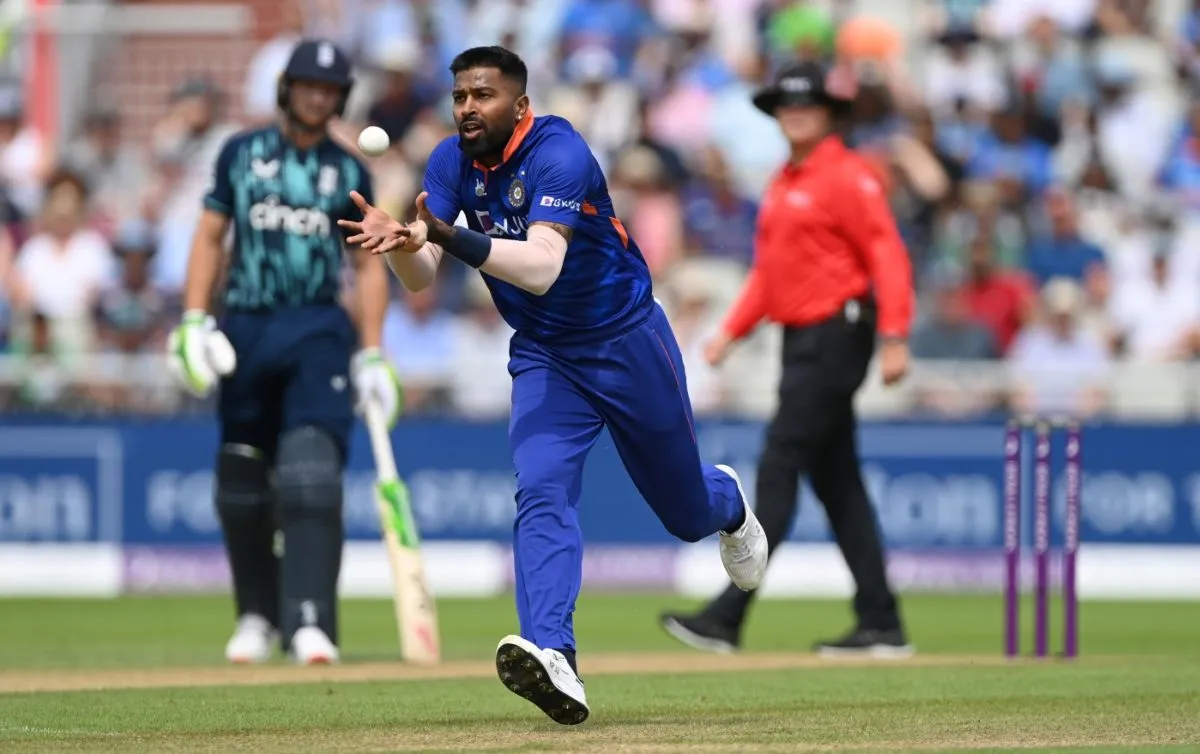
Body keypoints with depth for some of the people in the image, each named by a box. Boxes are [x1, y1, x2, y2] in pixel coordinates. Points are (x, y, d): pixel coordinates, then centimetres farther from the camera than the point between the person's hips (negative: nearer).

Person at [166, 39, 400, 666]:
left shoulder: (349, 172, 9)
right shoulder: (241, 153, 9)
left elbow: (368, 266, 10)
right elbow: (210, 237, 9)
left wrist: (372, 354, 2)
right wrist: (193, 321, -2)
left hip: (318, 331, -2)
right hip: (245, 326, 2)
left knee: (312, 473, -17)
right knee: (241, 482, 6)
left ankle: (309, 620, -24)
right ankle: (257, 614, 23)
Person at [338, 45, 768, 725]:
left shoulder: (558, 153, -27)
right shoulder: (452, 162, -7)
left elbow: (541, 268, -40)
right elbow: (422, 279, -14)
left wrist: (455, 239, -53)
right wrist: (399, 243, -37)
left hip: (628, 342, -4)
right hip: (543, 356, 4)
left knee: (687, 510, 14)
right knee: (542, 495, -21)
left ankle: (728, 504, 52)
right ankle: (555, 659, -34)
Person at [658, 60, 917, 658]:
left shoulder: (847, 178, -10)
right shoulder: (783, 184, 18)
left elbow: (888, 256, -15)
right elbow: (767, 270, 23)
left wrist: (894, 338, -23)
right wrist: (732, 331, 13)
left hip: (836, 334, -10)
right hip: (801, 339, 10)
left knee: (778, 468, -12)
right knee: (835, 479, 9)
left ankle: (728, 618, -15)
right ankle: (881, 625, 11)